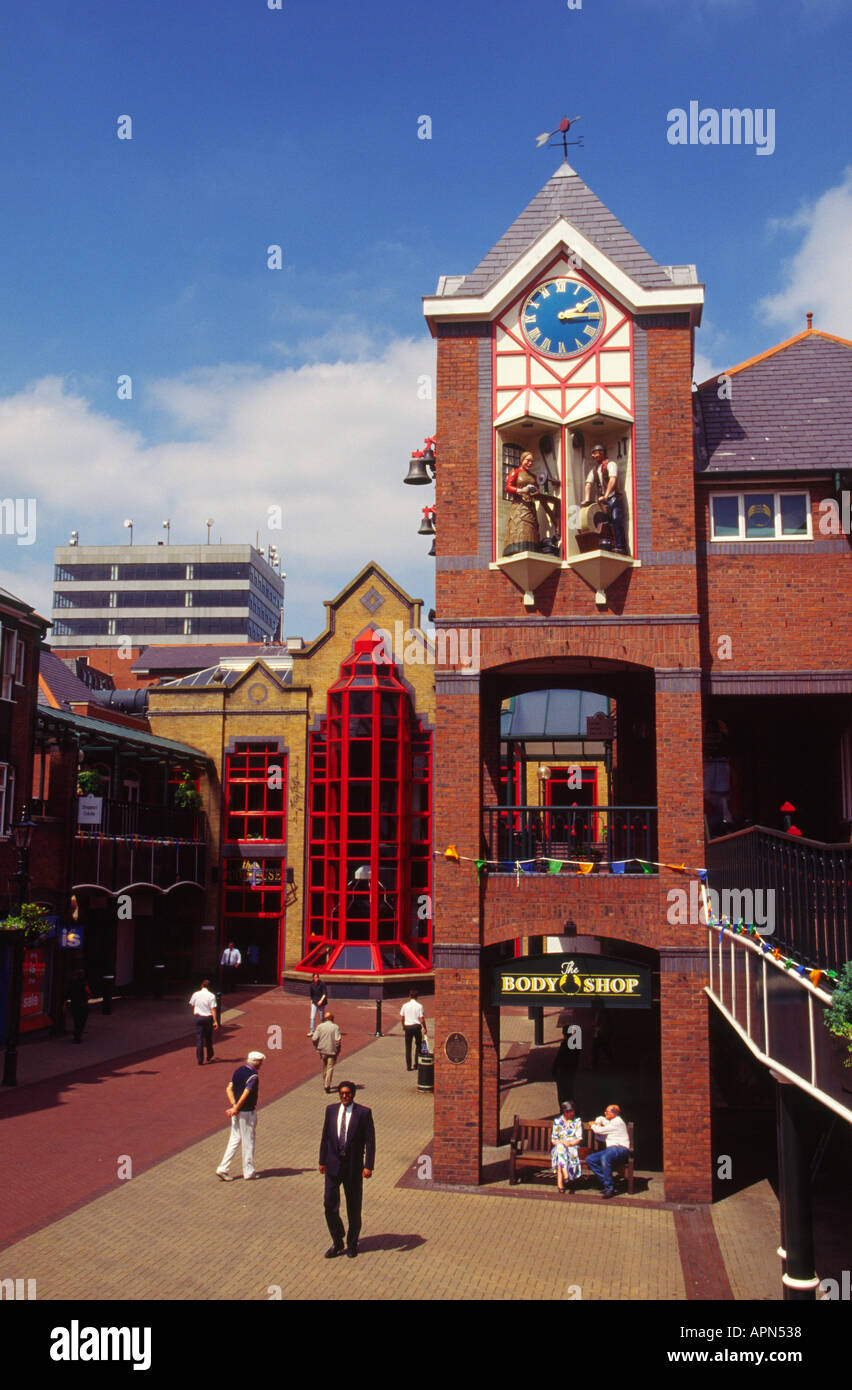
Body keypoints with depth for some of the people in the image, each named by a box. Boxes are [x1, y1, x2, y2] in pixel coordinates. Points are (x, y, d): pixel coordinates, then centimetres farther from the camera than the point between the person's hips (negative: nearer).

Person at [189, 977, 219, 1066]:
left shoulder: (196, 994, 0)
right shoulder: (211, 996, -9)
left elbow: (191, 1005, 13)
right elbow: (213, 1009, -14)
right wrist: (215, 1021, -14)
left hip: (198, 1017, 1)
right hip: (208, 1018, -1)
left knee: (199, 1039, 3)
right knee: (208, 1039, 15)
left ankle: (200, 1060, -2)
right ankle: (209, 1057, 28)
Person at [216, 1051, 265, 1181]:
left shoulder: (238, 1071, 5)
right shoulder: (253, 1076, -19)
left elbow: (229, 1089, 2)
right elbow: (245, 1095, -23)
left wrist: (234, 1105, -5)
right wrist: (236, 1109, -13)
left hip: (237, 1112, 7)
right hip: (248, 1112, -7)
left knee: (235, 1140, 14)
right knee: (248, 1141, 5)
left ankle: (223, 1168, 10)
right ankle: (248, 1172, 15)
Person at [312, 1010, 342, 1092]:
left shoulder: (320, 1026, -1)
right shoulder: (335, 1027, -7)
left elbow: (315, 1038, -6)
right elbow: (338, 1040, -12)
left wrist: (317, 1047, 9)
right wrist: (338, 1050, -2)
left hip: (322, 1050, 3)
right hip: (332, 1051, -3)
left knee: (324, 1068, 19)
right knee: (330, 1068, 0)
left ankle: (325, 1084, 30)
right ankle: (327, 1086, -9)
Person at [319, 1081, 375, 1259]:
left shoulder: (364, 1113, -7)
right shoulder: (331, 1110, 3)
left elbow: (370, 1140, -8)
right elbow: (325, 1136, 10)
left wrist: (368, 1166, -13)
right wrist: (322, 1161, 9)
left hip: (353, 1166, -2)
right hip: (333, 1164, 2)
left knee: (354, 1208, 9)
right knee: (330, 1204, -1)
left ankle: (352, 1244, 27)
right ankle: (337, 1243, 18)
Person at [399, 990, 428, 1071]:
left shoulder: (405, 1006, 0)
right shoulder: (419, 1006, -6)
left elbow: (402, 1018, 6)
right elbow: (422, 1019, -8)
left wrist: (403, 1026, 22)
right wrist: (425, 1028, 6)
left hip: (407, 1027, 1)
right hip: (416, 1026, -1)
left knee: (408, 1047, 7)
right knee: (418, 1045, 17)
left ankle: (408, 1066, 7)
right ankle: (416, 1063, 16)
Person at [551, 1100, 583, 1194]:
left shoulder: (577, 1120, 10)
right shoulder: (557, 1121, 11)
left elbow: (579, 1139, 2)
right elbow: (553, 1140, 7)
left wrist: (570, 1143, -17)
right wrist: (562, 1142, -14)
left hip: (573, 1147, -1)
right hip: (559, 1146, 1)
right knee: (560, 1148, -37)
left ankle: (560, 1183, -37)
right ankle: (566, 1176, -47)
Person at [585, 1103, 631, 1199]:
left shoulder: (617, 1122, -6)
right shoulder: (610, 1121, 22)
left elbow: (600, 1131, -6)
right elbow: (601, 1118, 44)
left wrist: (593, 1125, 14)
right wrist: (597, 1123, 21)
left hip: (621, 1149, -10)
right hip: (610, 1149, 10)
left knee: (604, 1158, -39)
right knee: (589, 1159, -8)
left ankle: (610, 1188, -32)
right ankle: (605, 1182, -11)